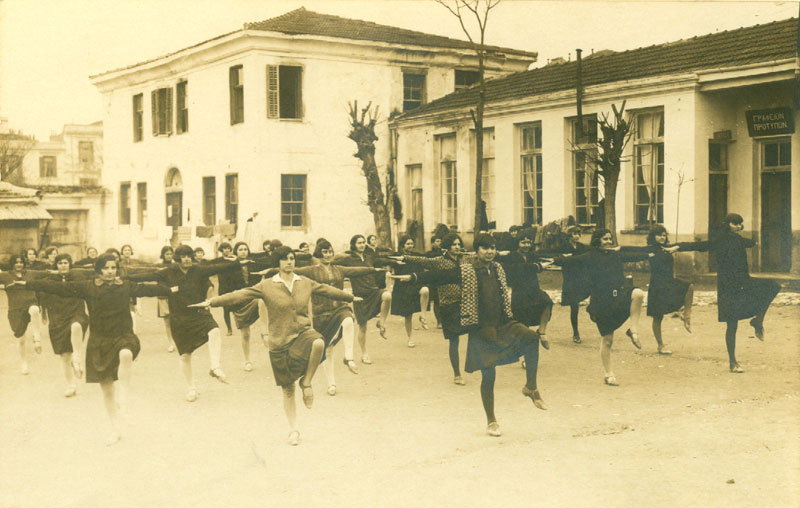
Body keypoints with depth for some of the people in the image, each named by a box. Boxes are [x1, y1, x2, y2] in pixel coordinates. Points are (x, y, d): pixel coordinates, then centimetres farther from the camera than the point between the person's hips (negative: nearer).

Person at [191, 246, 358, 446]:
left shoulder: (306, 283, 6)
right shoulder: (267, 286, -1)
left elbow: (328, 290, 20)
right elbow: (240, 295, -5)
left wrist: (350, 297, 29)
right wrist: (212, 302, -12)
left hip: (302, 332, 1)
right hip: (280, 342, -1)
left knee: (318, 343, -37)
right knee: (287, 390, 6)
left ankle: (306, 382, -13)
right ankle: (293, 430, 24)